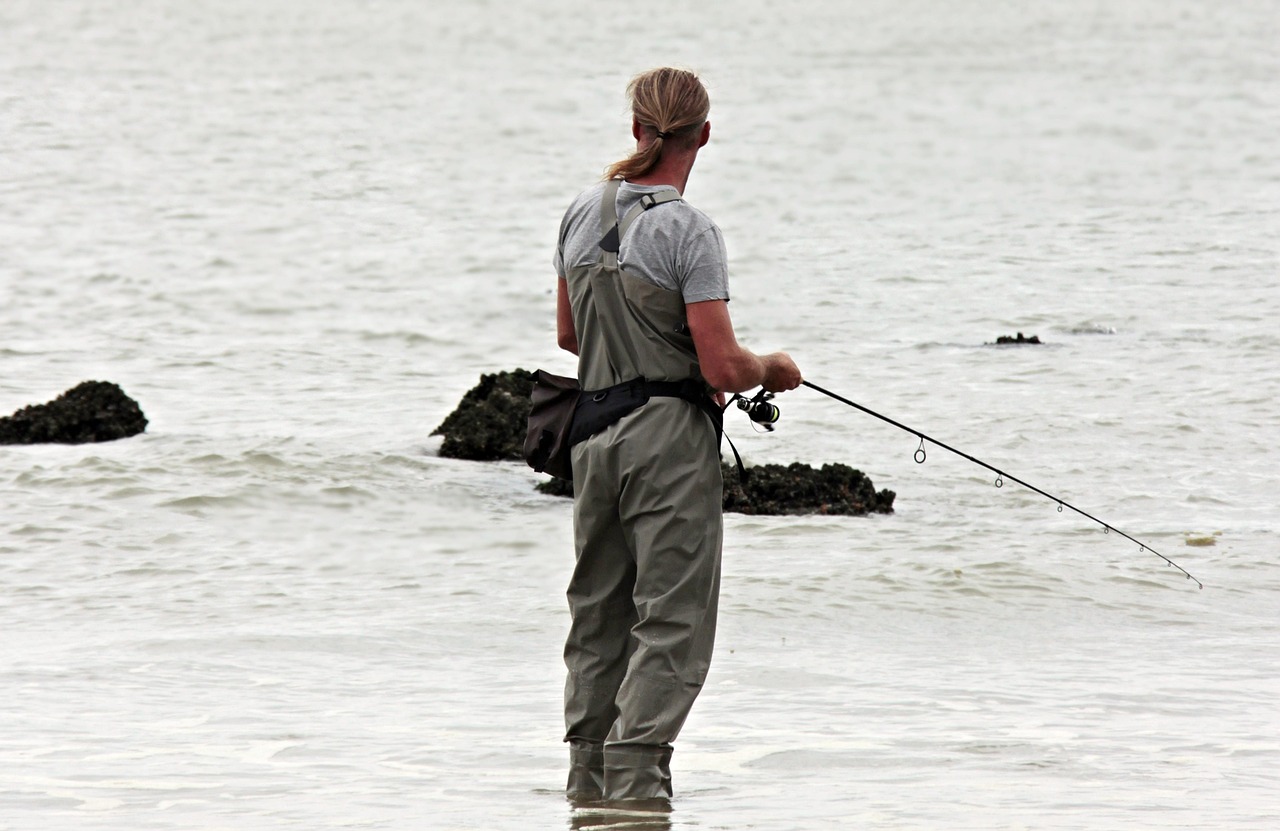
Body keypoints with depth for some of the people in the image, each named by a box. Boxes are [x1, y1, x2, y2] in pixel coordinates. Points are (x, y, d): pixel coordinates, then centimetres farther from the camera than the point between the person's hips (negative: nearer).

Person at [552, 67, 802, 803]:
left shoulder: (584, 213, 6)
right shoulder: (688, 231, -14)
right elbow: (723, 368, -17)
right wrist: (774, 369, 3)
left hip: (595, 431, 7)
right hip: (671, 438, -7)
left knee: (598, 613, 16)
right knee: (672, 620, -3)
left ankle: (588, 774, 19)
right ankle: (634, 782, -11)